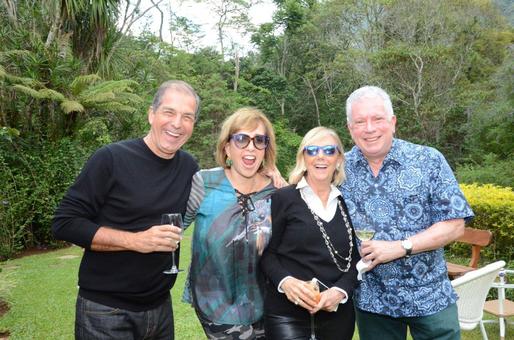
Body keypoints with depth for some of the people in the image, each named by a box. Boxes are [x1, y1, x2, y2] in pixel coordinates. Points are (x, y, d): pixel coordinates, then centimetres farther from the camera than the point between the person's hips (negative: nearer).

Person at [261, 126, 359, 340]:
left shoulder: (347, 203, 6)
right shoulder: (282, 198, -4)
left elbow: (357, 258, 6)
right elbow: (266, 253, -3)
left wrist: (341, 291, -11)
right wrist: (285, 281, -20)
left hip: (338, 312, 4)